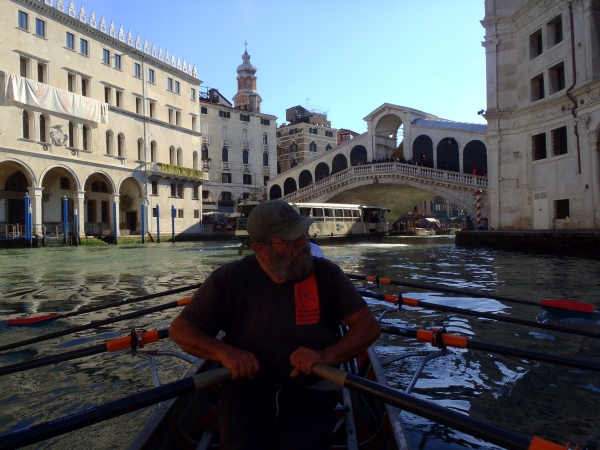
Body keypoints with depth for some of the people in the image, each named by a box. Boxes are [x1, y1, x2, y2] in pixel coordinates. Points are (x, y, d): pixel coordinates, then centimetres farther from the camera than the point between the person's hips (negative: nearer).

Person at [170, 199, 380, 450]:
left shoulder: (325, 273, -4)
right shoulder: (230, 279, -5)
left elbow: (369, 326, -1)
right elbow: (180, 329, 1)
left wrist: (326, 356, -19)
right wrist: (225, 352, -17)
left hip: (309, 391, 1)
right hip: (246, 389, 0)